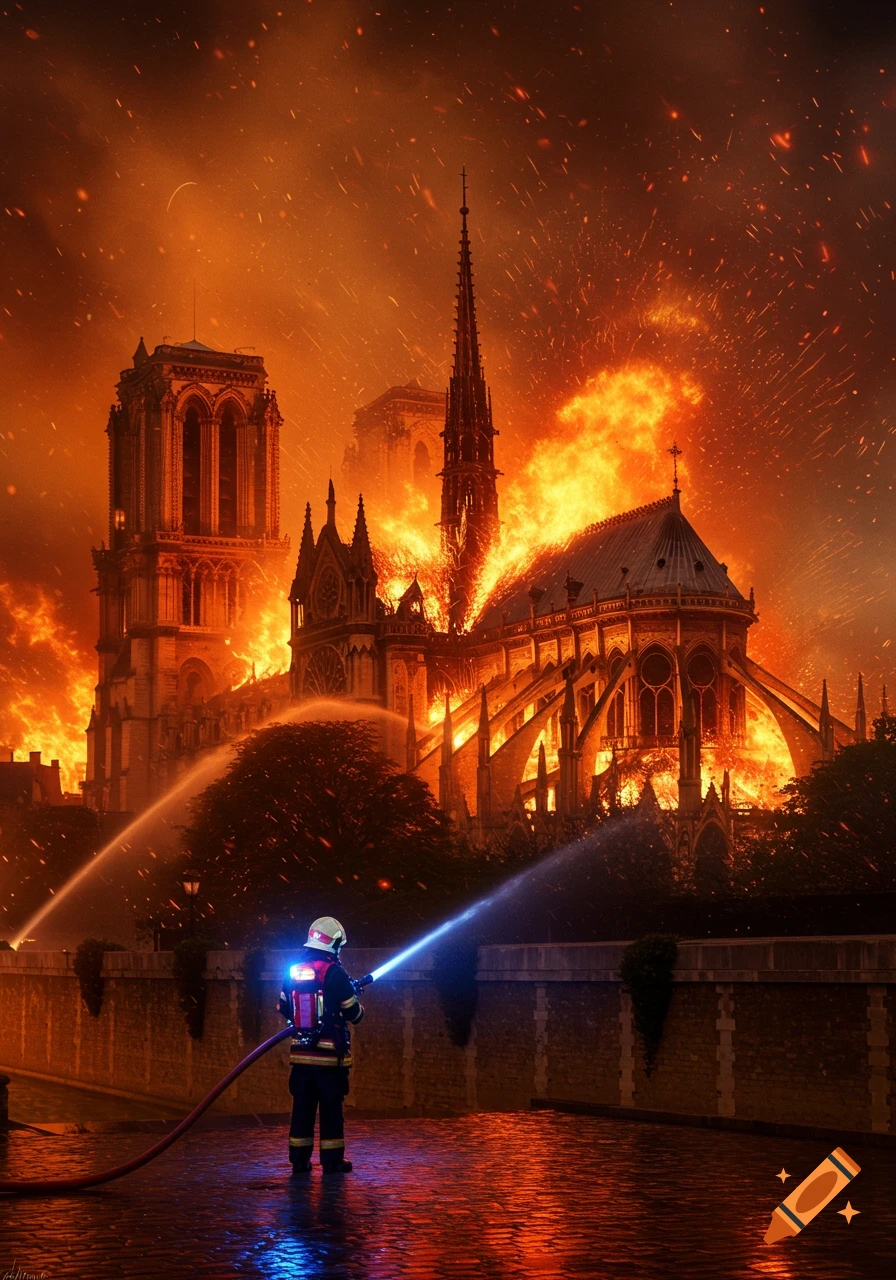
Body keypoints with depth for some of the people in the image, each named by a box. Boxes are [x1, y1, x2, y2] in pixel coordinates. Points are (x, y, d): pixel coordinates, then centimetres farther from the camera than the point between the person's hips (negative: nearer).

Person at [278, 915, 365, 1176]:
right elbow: (354, 1014, -9)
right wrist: (358, 1005, 14)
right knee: (331, 1108, 3)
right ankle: (332, 1161, 7)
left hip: (300, 1052, 5)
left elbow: (285, 1009, 15)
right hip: (330, 1054, -5)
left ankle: (299, 1161, 12)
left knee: (302, 1107, 10)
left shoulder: (293, 972, 5)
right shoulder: (334, 972, -13)